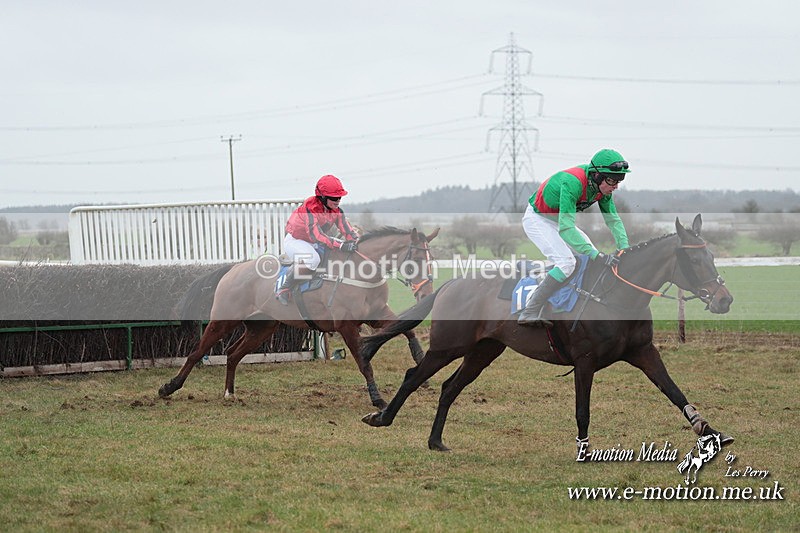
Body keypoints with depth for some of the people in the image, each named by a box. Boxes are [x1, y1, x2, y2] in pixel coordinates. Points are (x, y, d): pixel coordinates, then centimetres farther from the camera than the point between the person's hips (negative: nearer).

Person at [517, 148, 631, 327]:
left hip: (557, 220, 9)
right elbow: (566, 229, -42)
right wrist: (597, 255, -44)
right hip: (537, 219, -9)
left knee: (591, 257, 4)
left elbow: (613, 219, -2)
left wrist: (625, 250, -17)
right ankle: (529, 314, -25)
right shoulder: (572, 183, -37)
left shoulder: (601, 185, -12)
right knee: (566, 262, -25)